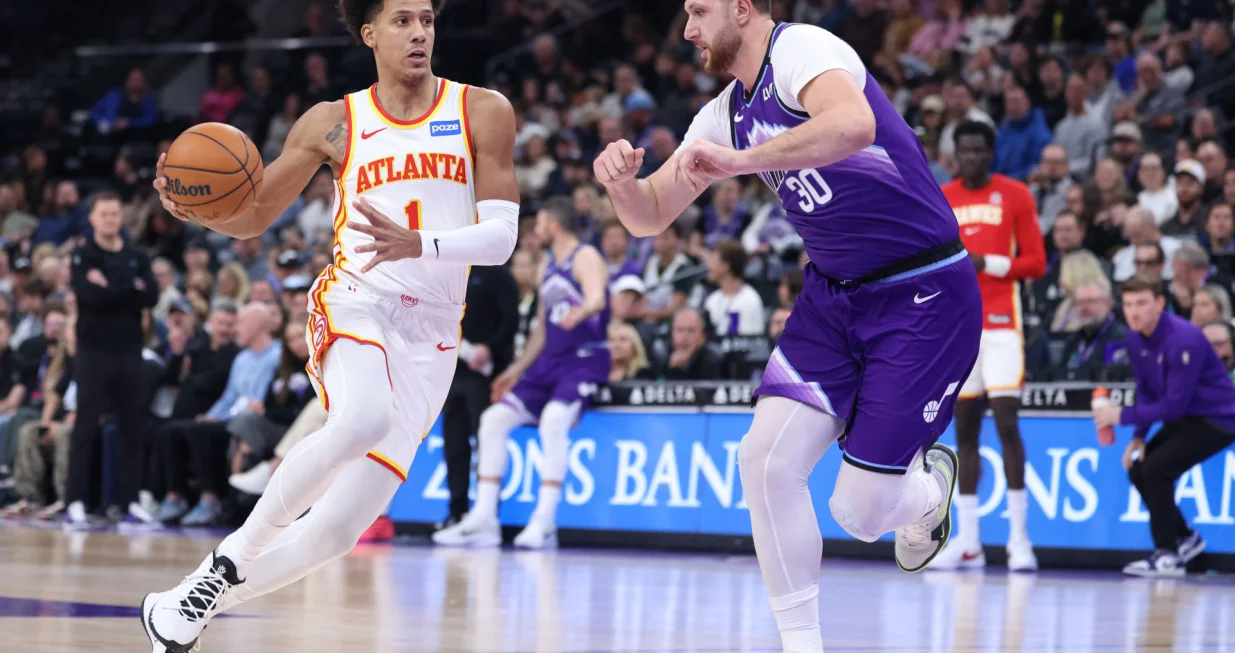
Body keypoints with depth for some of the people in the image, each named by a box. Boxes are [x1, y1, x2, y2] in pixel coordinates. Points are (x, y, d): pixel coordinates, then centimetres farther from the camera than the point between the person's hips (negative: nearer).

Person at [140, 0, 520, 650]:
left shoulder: (483, 113, 4)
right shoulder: (333, 123, 5)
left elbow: (502, 236, -4)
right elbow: (252, 217, 11)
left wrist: (418, 244, -23)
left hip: (429, 339, 2)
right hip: (354, 303, -2)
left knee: (336, 531, -3)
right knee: (363, 420, -38)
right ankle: (233, 557, -20)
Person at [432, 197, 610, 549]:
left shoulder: (586, 258, -10)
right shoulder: (547, 265, 16)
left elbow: (597, 297, -32)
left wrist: (579, 313, -54)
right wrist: (517, 371, 20)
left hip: (587, 360, -9)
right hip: (551, 361, 9)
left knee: (553, 419, -33)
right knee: (493, 419, -1)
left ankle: (544, 522, -31)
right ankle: (483, 521, -2)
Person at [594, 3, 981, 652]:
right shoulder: (727, 113, 10)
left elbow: (854, 125, -39)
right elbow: (649, 216, 13)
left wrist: (740, 160, -42)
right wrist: (620, 179, -10)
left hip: (924, 297, -8)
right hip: (836, 296, 8)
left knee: (859, 511, -7)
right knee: (766, 458, -9)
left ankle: (932, 480, 29)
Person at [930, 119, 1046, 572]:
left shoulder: (1015, 195, 1)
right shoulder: (940, 199, 10)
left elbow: (1036, 262, -1)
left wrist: (988, 262, -13)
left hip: (1001, 325, -3)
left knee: (1006, 424, -10)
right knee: (964, 428, 4)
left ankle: (1019, 539, -7)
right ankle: (967, 542, 6)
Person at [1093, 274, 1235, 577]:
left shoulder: (1183, 340, -28)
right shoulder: (1135, 338, -2)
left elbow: (1175, 404, -28)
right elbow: (1146, 391, 10)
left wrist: (1123, 416, -25)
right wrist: (1139, 437, -2)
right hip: (1183, 419, 9)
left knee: (1156, 470, -21)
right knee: (1138, 470, 5)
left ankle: (1168, 556, -12)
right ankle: (1185, 538, 22)